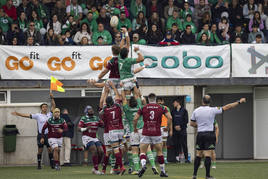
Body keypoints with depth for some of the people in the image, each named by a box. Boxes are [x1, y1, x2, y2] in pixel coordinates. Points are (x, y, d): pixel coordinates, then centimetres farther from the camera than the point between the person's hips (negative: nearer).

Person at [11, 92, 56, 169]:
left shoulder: (50, 114, 8)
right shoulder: (38, 115, 1)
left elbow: (53, 106, 6)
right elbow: (27, 115, -1)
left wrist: (52, 98, -5)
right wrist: (18, 114, -5)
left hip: (48, 134, 2)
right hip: (41, 134, -2)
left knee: (50, 149, -1)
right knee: (40, 149, 1)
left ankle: (52, 163, 4)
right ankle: (39, 164, 7)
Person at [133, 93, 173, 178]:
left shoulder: (143, 108, 2)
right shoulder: (161, 108, 4)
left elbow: (135, 119, 0)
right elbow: (169, 118, -4)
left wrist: (135, 128, 17)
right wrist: (170, 129, 6)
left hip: (146, 133, -1)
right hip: (157, 133, 1)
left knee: (142, 152, 4)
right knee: (159, 152, 15)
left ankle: (143, 165, -24)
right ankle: (163, 171, 17)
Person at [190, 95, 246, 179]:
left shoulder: (196, 111, 1)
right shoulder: (212, 110, -8)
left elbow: (192, 123, 9)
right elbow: (227, 107, -3)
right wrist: (239, 102, 4)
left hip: (200, 134, 3)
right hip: (209, 134, -3)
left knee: (198, 155, 10)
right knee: (208, 154, -4)